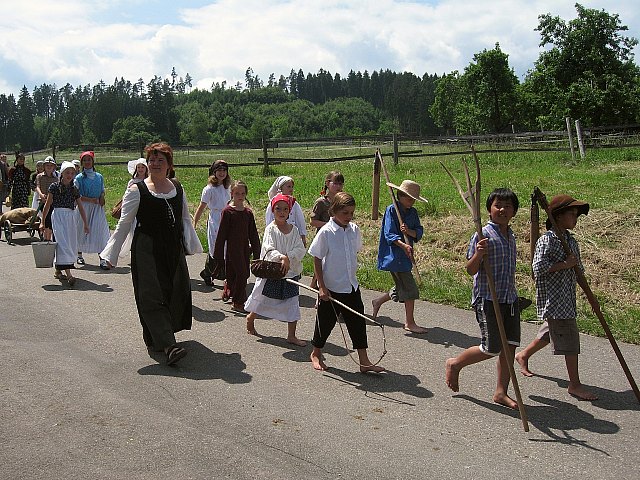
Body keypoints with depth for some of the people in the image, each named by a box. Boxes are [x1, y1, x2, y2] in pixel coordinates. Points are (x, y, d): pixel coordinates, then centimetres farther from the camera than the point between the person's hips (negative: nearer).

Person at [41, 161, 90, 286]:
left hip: (71, 217, 5)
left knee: (71, 243, 6)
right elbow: (48, 205, 0)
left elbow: (80, 207, 13)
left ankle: (58, 270, 24)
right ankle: (68, 274, -23)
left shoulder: (74, 189, 12)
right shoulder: (54, 186, 0)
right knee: (63, 242, -14)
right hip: (58, 216, -5)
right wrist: (42, 222, -1)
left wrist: (85, 223, 10)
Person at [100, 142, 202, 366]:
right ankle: (168, 345, -14)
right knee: (153, 294, -11)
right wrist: (111, 254, -5)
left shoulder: (178, 188, 10)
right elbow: (123, 224, -2)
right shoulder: (137, 190, -4)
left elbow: (186, 219, 19)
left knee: (177, 292, 5)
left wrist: (193, 245, 14)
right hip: (146, 250, -5)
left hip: (173, 249, 5)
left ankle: (159, 335, 27)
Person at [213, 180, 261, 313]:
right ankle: (238, 303, 0)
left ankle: (227, 292, 35)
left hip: (244, 248, 5)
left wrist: (256, 252, 12)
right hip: (232, 248, -5)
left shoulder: (248, 212, 7)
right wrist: (218, 253, -6)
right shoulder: (228, 211, -7)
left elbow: (253, 234, 13)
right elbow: (222, 233, -6)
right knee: (241, 273, -9)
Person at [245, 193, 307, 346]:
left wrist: (288, 257, -22)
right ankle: (250, 318, 44)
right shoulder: (271, 229, -9)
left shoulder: (294, 229, 1)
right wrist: (281, 257, -39)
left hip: (291, 272, 3)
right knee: (262, 300, 14)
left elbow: (301, 250, -7)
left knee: (293, 305, 3)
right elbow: (269, 249, -22)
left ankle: (291, 336, 14)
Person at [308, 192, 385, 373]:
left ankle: (364, 361, 14)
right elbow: (317, 260, -10)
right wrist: (322, 287, -12)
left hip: (351, 286, 5)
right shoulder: (326, 232, -15)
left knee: (358, 321, 6)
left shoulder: (354, 230, 0)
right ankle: (316, 354, 32)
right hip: (331, 287, -5)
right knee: (326, 321, 10)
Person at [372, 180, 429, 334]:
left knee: (401, 288, 18)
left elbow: (419, 233, 4)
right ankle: (410, 323, 4)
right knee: (410, 289, -7)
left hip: (405, 256, 8)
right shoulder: (391, 210, -10)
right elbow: (389, 234, -17)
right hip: (394, 255, -8)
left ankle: (378, 301, 41)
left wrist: (409, 231, -17)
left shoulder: (413, 213, 11)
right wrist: (403, 245, -32)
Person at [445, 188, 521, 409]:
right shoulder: (483, 235, -12)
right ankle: (454, 364, 21)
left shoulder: (511, 237, 13)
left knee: (509, 346, 6)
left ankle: (501, 392, 17)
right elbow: (471, 270, -15)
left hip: (510, 298, 8)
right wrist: (478, 254, -33)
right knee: (491, 349, -4)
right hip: (487, 300, -7)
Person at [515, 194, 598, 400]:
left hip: (567, 298, 9)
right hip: (553, 299, -9)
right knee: (569, 339, -6)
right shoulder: (547, 240, -15)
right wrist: (565, 264, -21)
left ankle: (523, 356, 41)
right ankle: (575, 384, 4)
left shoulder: (571, 241, 12)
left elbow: (577, 269, 21)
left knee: (550, 332, 21)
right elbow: (539, 267, -24)